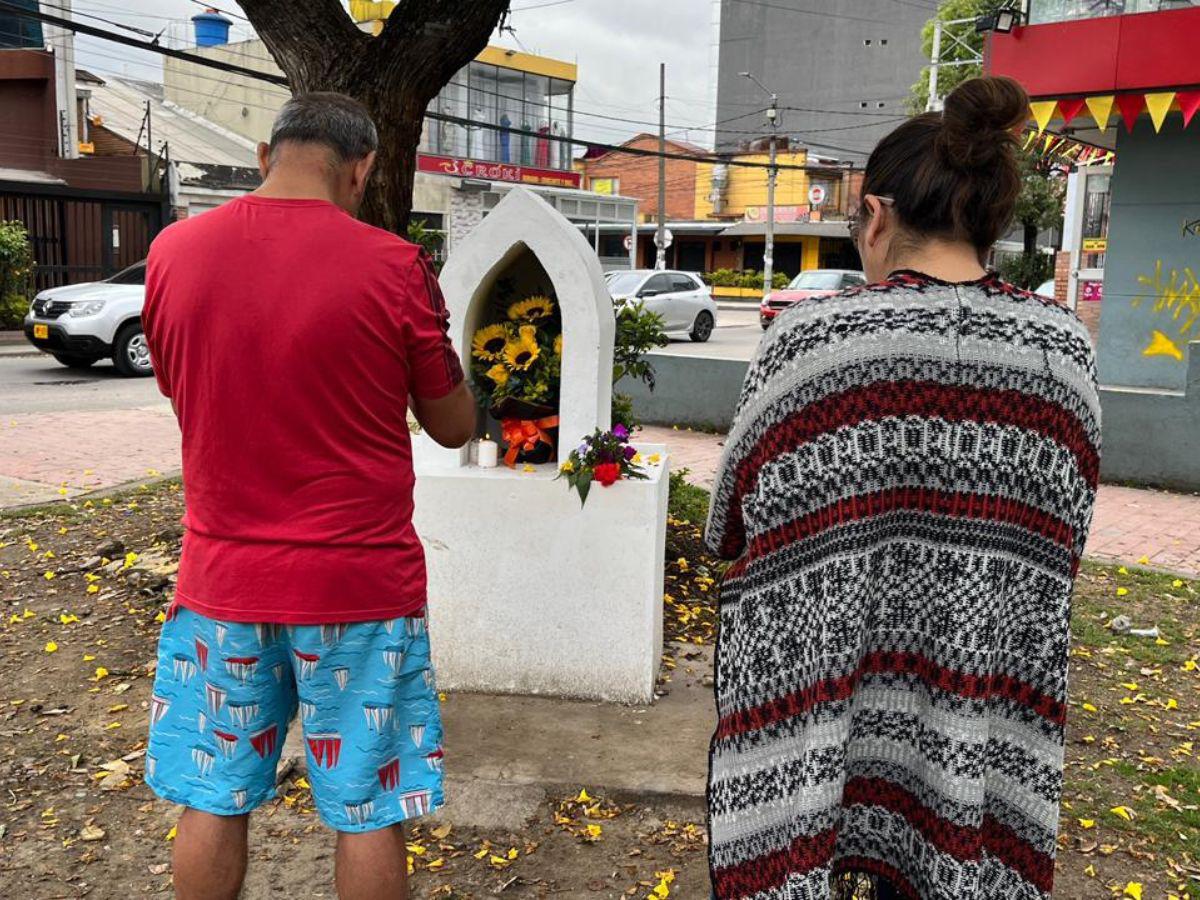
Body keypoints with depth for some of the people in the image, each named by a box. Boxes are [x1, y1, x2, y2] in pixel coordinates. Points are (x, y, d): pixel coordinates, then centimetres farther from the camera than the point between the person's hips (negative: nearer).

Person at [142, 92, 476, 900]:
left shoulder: (173, 251, -2)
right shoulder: (392, 266, -14)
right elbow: (454, 426, -3)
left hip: (223, 578, 4)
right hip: (358, 585, -3)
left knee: (212, 802, 18)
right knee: (368, 811, 12)